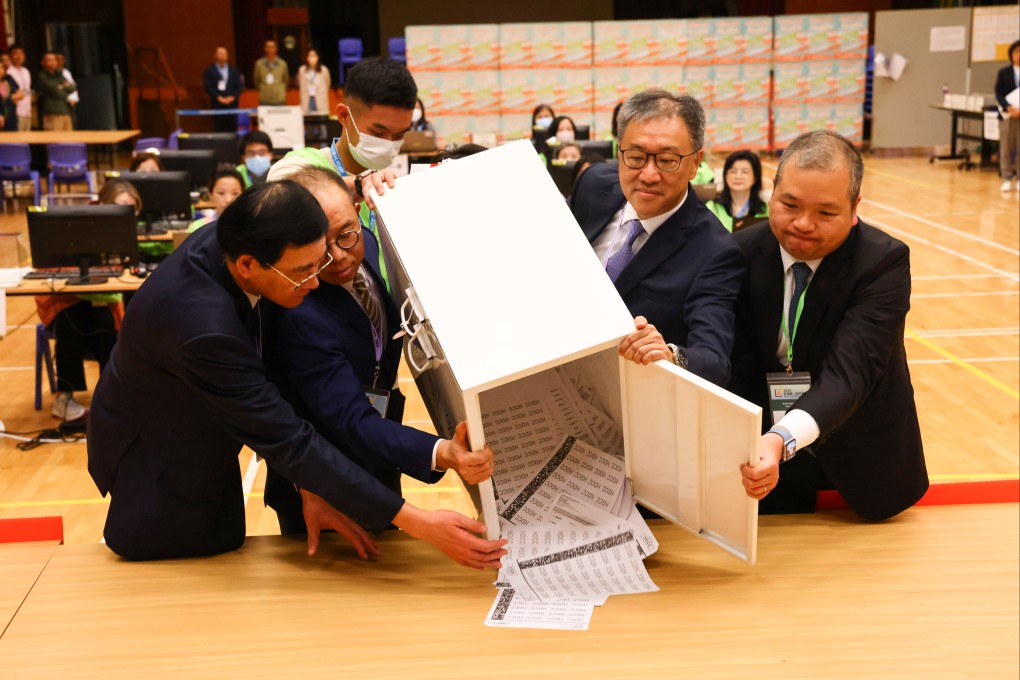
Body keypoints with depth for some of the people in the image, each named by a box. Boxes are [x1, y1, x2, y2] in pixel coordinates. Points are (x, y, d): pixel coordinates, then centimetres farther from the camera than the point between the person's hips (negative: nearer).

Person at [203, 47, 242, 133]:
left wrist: (233, 97, -9)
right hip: (217, 105, -3)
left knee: (233, 129, 1)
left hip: (232, 104, 3)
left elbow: (239, 86, 8)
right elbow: (208, 87, -4)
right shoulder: (209, 71, 6)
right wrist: (219, 98, -14)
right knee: (219, 130, -4)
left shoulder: (234, 71, 15)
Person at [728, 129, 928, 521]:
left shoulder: (884, 263, -23)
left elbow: (849, 372, -36)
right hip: (766, 450, 2)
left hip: (861, 459, -1)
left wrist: (782, 439, -54)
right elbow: (738, 372, -13)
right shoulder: (742, 254, -13)